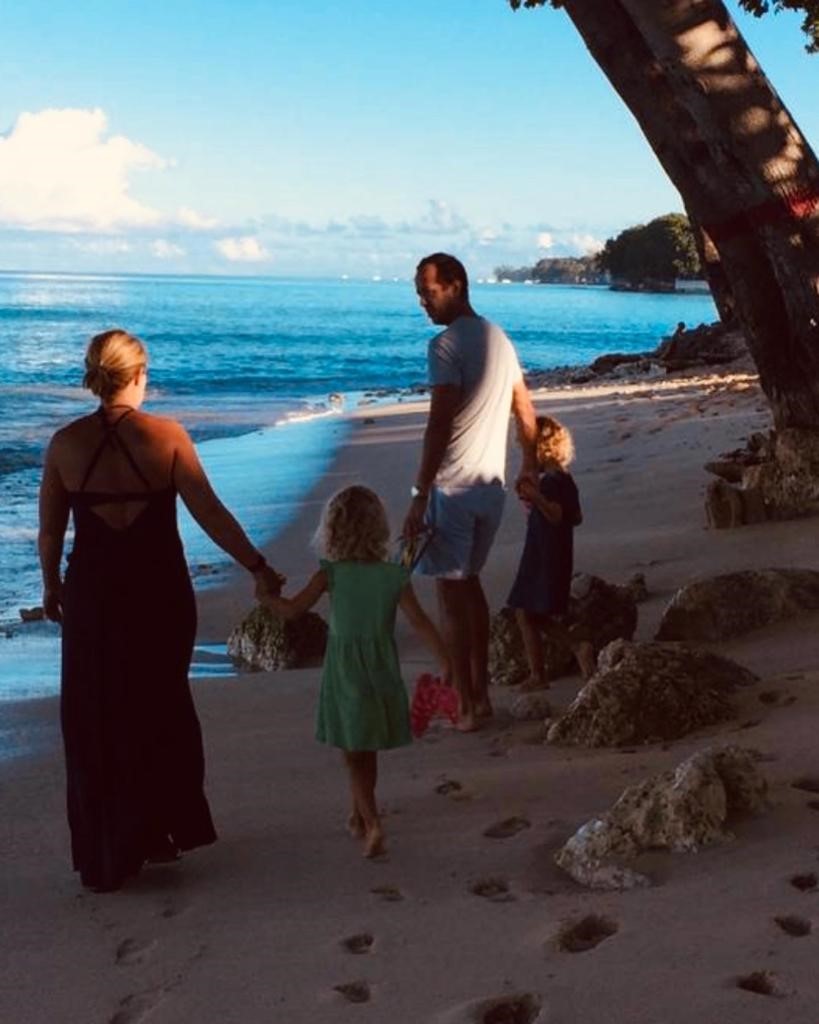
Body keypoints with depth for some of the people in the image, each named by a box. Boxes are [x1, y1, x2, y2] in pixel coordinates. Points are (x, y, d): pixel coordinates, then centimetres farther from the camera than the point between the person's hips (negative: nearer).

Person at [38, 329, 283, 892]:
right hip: (161, 592, 0)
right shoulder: (167, 436, -10)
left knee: (96, 723, 12)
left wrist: (51, 586, 16)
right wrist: (258, 566, -3)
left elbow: (50, 529, 2)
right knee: (162, 710, 19)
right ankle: (165, 829, 28)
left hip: (92, 594, 1)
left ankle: (106, 855, 19)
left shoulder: (66, 443, -5)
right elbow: (210, 513, -11)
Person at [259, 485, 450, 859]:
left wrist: (264, 595, 10)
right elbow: (419, 621, -11)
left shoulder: (331, 573, -10)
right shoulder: (394, 575, -7)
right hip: (381, 674, 2)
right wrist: (444, 661, -7)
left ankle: (372, 822, -11)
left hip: (344, 674, -2)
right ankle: (359, 815, 36)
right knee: (367, 754, 20)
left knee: (354, 756, 5)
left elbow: (292, 609, -8)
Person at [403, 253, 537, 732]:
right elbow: (527, 415, 18)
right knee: (470, 582, 18)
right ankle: (482, 694, 22)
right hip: (492, 486, 8)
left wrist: (420, 496, -17)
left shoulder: (447, 344, -13)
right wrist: (530, 470, 29)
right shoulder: (500, 338, 13)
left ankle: (467, 707, 1)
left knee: (450, 591, -1)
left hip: (453, 486, -8)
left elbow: (440, 426, -19)